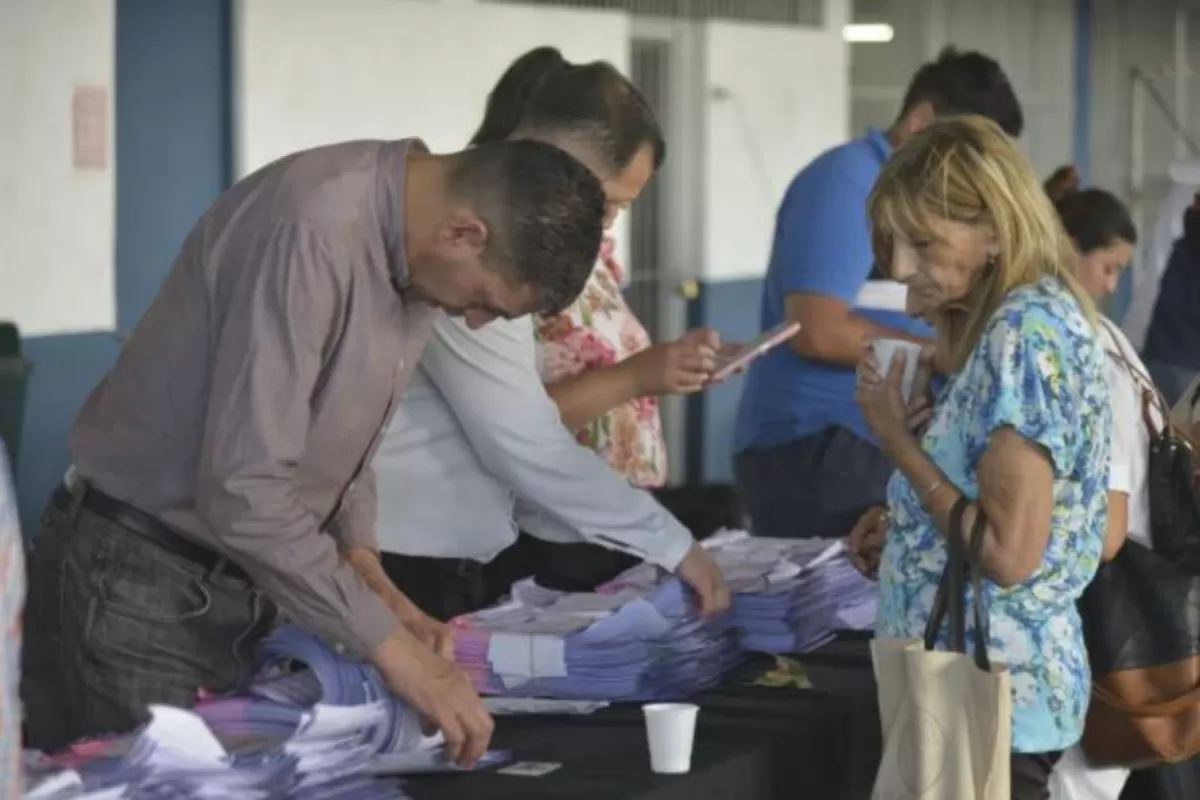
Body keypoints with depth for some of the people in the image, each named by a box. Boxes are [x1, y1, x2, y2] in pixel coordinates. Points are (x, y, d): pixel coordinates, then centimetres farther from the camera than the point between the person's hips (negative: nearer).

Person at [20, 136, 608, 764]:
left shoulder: (416, 249, 1)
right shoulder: (313, 231, -28)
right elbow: (243, 490, -31)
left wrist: (362, 563, -2)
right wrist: (390, 646, -27)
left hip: (235, 582, 8)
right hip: (140, 581, -8)